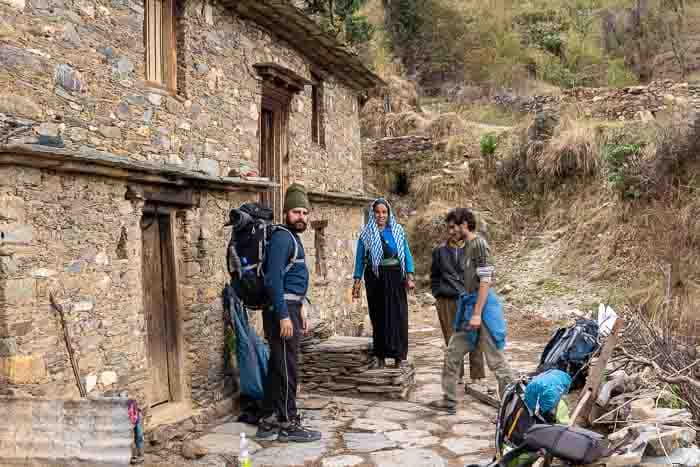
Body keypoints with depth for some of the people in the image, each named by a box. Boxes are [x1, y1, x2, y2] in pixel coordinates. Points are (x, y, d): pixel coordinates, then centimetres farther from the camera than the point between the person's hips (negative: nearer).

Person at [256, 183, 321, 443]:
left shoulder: (292, 237, 17)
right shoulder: (282, 237, -15)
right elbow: (274, 279, -23)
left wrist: (299, 310, 22)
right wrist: (284, 316, -25)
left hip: (288, 307, 10)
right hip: (281, 310, -10)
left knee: (278, 367, 14)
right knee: (286, 368, -3)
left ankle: (269, 422, 22)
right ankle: (288, 424, 6)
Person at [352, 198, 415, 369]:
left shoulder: (398, 231, 7)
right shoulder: (366, 233, 6)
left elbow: (406, 254, 6)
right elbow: (360, 258, 6)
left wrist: (409, 276, -5)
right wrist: (357, 282, 0)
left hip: (395, 278, 0)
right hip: (375, 279, 0)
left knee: (398, 317, -3)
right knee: (378, 318, 3)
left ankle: (398, 358, 4)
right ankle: (381, 357, 12)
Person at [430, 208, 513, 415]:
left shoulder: (479, 244, -13)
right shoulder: (468, 246, 14)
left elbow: (485, 281, -19)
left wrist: (477, 314, -22)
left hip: (482, 305, -10)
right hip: (469, 304, 10)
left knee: (495, 360, -3)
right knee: (453, 352, 12)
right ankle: (449, 401, 21)